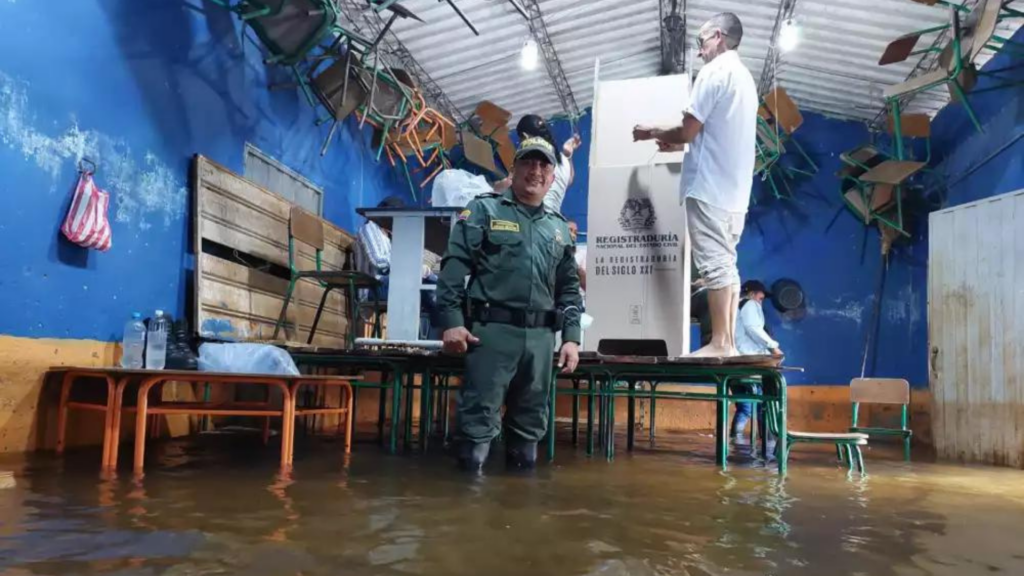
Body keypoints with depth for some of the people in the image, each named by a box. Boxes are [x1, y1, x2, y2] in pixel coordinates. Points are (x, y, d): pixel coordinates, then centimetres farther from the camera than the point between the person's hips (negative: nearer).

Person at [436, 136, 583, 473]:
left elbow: (569, 289, 21)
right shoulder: (483, 211, 6)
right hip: (492, 329, -5)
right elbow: (454, 266, -2)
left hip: (540, 336, 5)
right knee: (479, 415, -5)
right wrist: (452, 320, -12)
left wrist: (571, 337, 11)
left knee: (532, 418, 11)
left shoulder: (559, 228, 19)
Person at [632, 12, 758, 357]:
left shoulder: (715, 72, -6)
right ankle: (728, 342, 8)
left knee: (714, 264, -10)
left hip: (710, 186, -9)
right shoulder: (745, 78, 22)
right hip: (734, 188, 9)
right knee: (726, 263, 8)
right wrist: (676, 143, 21)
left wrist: (653, 133, 6)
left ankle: (720, 344, -9)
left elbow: (688, 131, -11)